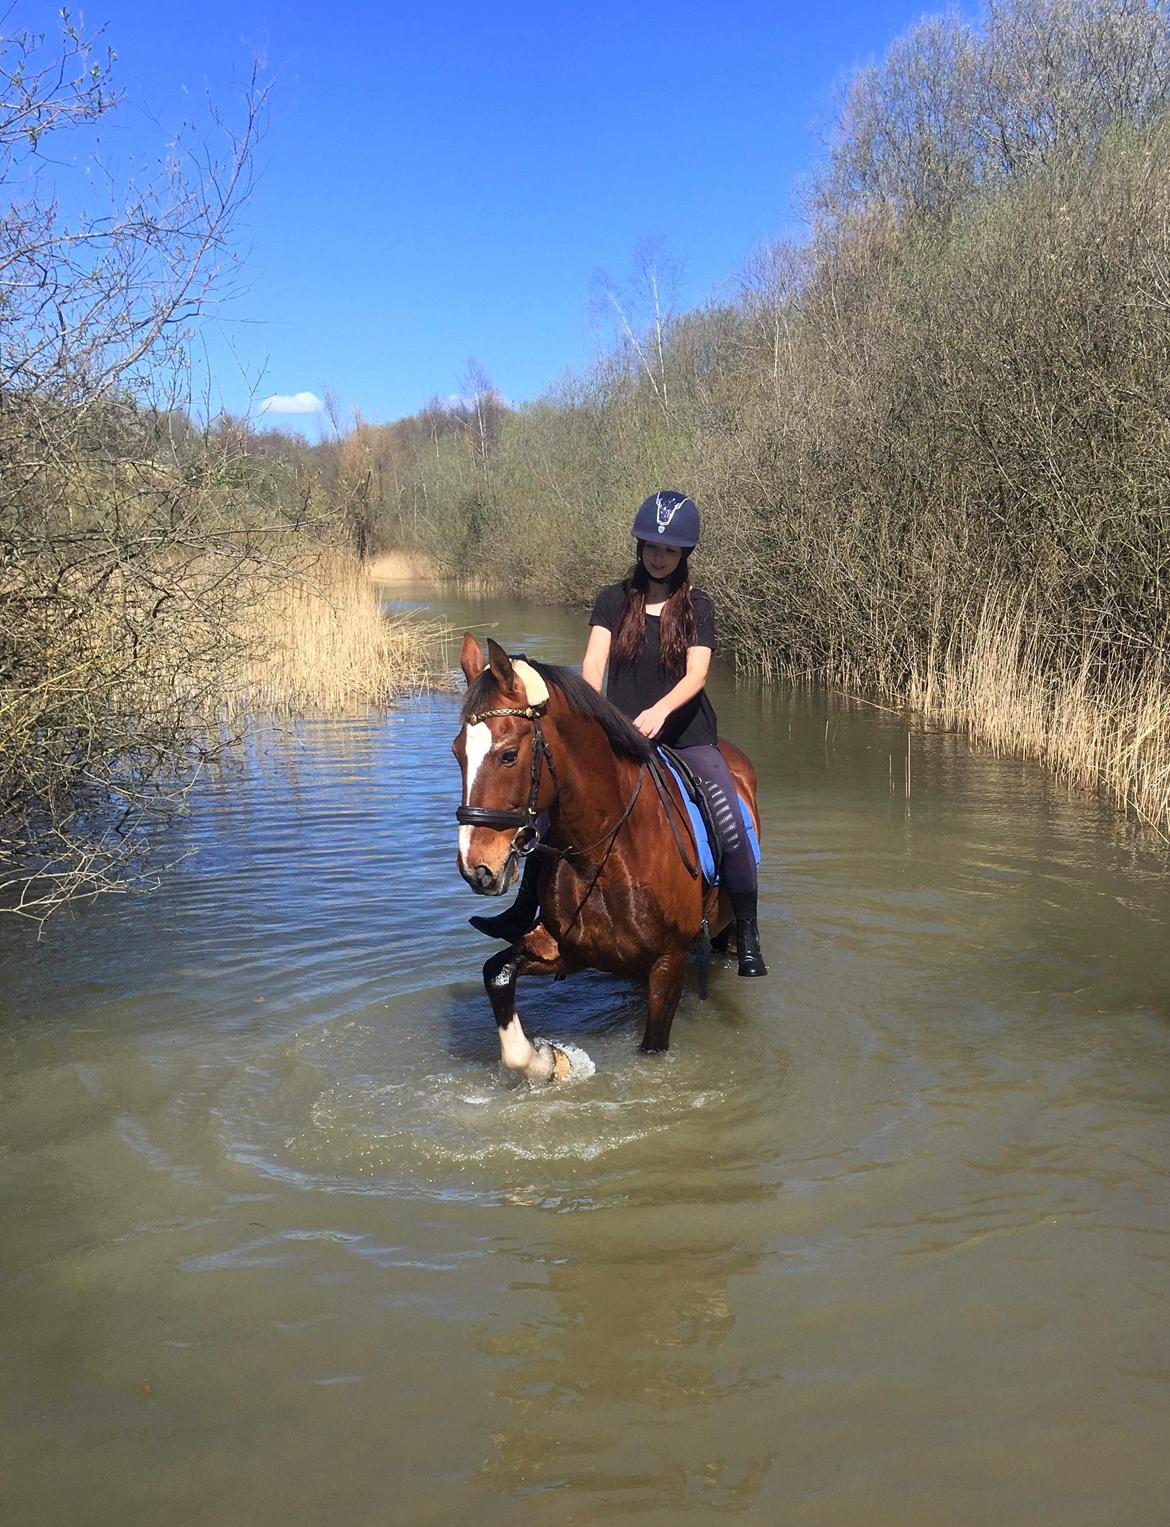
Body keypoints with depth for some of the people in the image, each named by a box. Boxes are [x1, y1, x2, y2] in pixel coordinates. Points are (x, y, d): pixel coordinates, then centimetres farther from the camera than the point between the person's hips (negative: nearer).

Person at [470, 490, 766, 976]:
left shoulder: (697, 606, 2)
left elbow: (696, 674, -11)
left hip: (686, 739, -1)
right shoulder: (613, 600, 4)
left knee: (731, 825, -18)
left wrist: (660, 710, -32)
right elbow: (592, 665, -8)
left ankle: (747, 938, -5)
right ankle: (524, 912, 5)